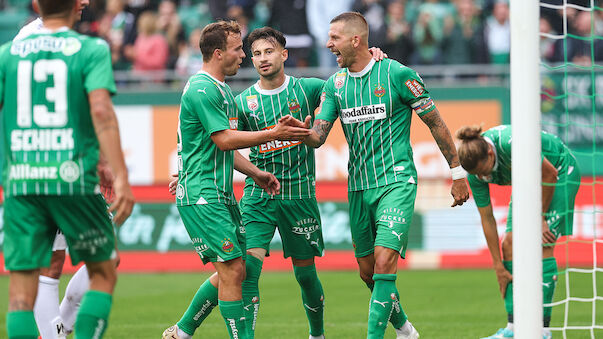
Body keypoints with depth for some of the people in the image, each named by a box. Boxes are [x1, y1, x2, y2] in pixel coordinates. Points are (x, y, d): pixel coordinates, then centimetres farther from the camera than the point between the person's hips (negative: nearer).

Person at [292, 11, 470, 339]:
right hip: (358, 186, 6)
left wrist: (458, 173, 0)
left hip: (396, 181, -6)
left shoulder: (397, 74, -9)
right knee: (367, 270, 11)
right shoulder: (335, 83, 6)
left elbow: (435, 122, -2)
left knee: (384, 261, -19)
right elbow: (318, 135, 1)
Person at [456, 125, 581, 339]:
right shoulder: (476, 171, -18)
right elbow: (487, 219, -10)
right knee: (510, 242, -6)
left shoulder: (511, 144, -39)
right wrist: (498, 266, -9)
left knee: (541, 243, -18)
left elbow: (549, 173, -25)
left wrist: (540, 219, -17)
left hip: (560, 172, -6)